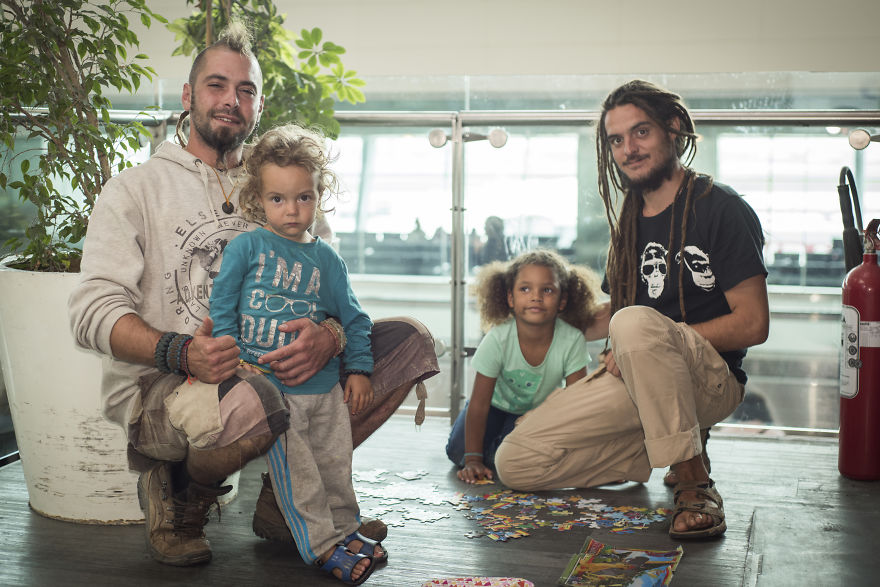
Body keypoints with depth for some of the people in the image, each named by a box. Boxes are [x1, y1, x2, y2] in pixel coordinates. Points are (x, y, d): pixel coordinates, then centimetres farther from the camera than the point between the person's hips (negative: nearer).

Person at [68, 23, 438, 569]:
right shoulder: (137, 187, 4)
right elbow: (94, 309, -8)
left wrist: (329, 335, -18)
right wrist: (179, 352, -28)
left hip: (269, 370, 5)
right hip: (158, 385, -5)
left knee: (411, 340, -7)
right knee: (248, 404, -41)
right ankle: (177, 493, -3)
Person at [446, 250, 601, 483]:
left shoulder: (572, 340, -32)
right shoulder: (497, 340, -33)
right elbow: (479, 404, -26)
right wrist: (473, 459, -26)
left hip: (540, 408, 0)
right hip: (497, 403, 0)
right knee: (458, 452, -9)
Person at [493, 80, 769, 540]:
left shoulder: (721, 209, -7)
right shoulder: (630, 221, 14)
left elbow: (753, 324, -13)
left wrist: (658, 340, -19)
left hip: (711, 380, -6)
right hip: (632, 382, 7)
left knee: (636, 322, -39)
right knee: (514, 462, -8)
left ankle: (694, 484, -25)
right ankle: (666, 448, 5)